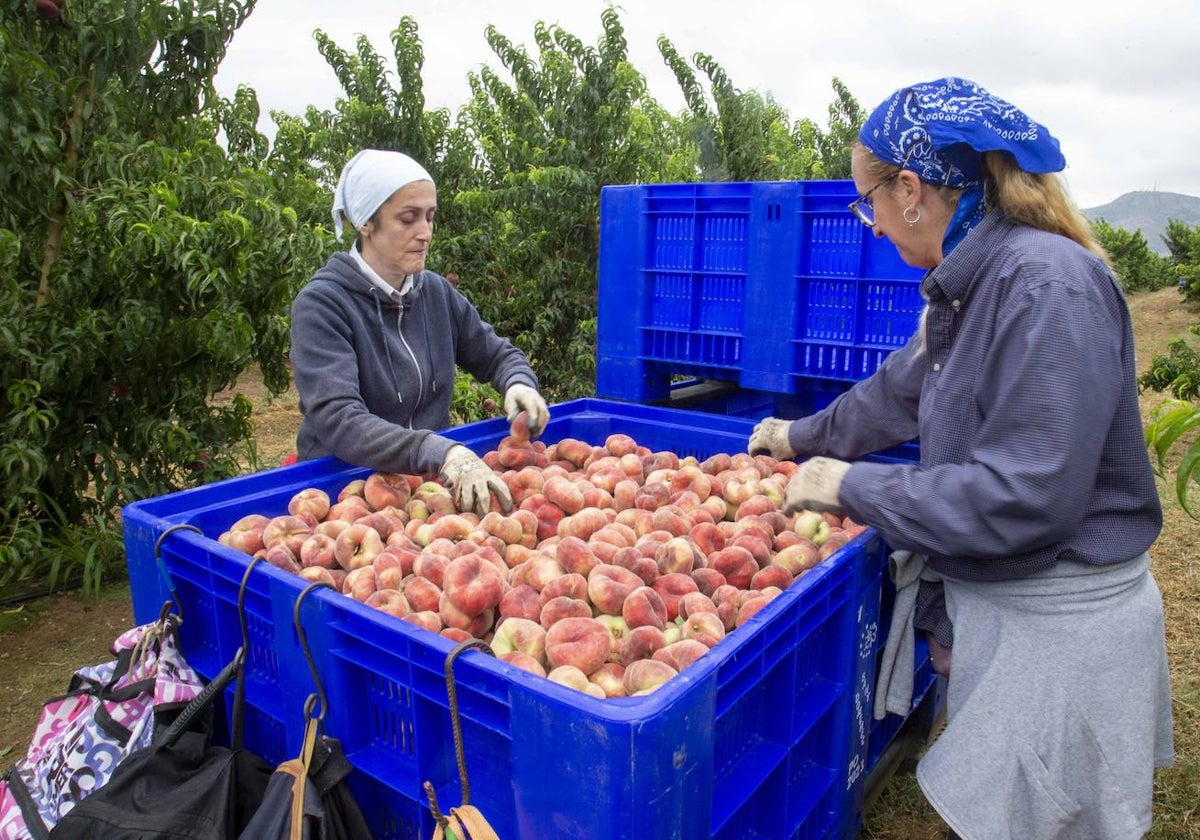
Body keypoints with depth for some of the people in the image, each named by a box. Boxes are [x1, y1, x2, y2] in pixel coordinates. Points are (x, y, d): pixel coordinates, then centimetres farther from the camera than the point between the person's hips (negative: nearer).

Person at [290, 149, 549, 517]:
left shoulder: (436, 292, 4)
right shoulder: (321, 303, -13)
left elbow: (497, 354, 16)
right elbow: (337, 420, -25)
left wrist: (519, 386, -8)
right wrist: (443, 453, -40)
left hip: (432, 480, 5)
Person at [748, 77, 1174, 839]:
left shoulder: (1048, 285, -24)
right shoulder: (973, 283, 3)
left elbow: (1024, 500, -28)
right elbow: (899, 390, 19)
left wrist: (851, 486, -19)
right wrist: (803, 438, 30)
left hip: (1057, 626, -8)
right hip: (991, 601, 8)